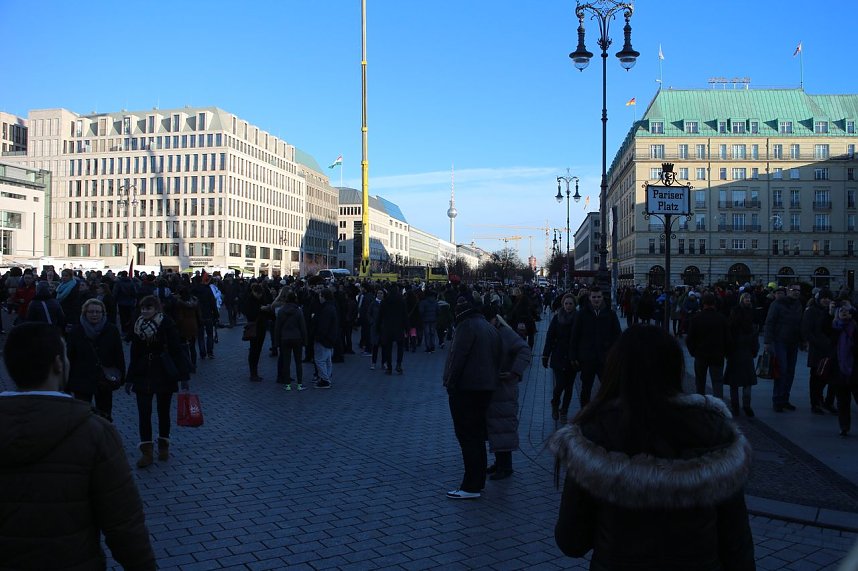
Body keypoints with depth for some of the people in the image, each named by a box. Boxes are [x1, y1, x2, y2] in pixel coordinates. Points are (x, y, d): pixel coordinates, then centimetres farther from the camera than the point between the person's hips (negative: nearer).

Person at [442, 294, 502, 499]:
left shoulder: (467, 326, -13)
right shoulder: (490, 328, 15)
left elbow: (457, 357, -18)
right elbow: (498, 357, 17)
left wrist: (450, 383, -12)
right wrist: (493, 378, 18)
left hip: (465, 389, -9)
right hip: (486, 388, 9)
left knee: (467, 437, -6)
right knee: (477, 435, 16)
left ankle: (471, 487, -5)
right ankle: (477, 481, 24)